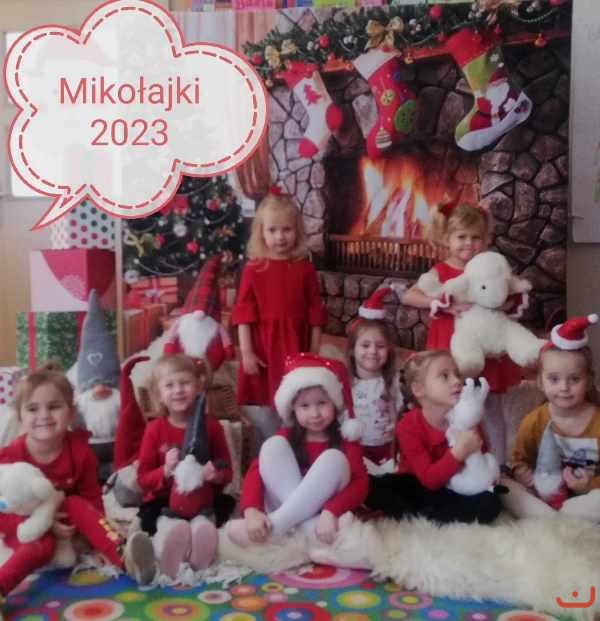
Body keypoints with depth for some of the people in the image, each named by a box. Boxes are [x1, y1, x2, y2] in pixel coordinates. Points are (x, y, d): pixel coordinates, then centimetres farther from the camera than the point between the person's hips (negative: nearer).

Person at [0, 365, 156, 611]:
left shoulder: (79, 450, -12)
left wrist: (102, 532, -19)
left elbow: (91, 496, -3)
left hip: (64, 522, 2)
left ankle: (124, 557, -44)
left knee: (77, 505, -30)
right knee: (42, 545, -34)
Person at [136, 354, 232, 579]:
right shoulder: (155, 429, 0)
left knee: (203, 527, -31)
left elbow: (226, 470, 9)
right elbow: (143, 479, 1)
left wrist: (216, 475, -16)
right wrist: (165, 471, -19)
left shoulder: (211, 426, 3)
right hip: (164, 503, -1)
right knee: (174, 529, -33)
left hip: (202, 502, 1)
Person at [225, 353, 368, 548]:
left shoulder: (344, 439, -2)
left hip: (321, 514, -1)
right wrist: (251, 510, -32)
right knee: (273, 445, -18)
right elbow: (256, 470, -11)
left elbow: (360, 482, -16)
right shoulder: (286, 436, 3)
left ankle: (276, 524, -31)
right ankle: (310, 527, -30)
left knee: (334, 458, -27)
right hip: (284, 503, 2)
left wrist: (331, 512, -36)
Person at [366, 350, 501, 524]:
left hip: (453, 490, 4)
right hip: (416, 489, -3)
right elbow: (429, 479, -26)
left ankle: (413, 517, -22)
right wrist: (459, 451, -38)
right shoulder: (408, 426, -20)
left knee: (490, 504, -25)